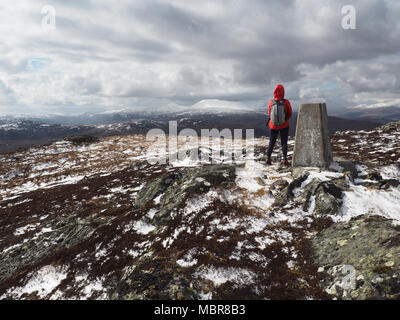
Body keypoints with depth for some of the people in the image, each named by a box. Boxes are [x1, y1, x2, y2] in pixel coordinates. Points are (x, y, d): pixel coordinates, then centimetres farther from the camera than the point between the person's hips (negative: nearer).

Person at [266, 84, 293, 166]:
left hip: (273, 126, 1)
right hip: (284, 126, -1)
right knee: (284, 142, 8)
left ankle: (268, 159, 14)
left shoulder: (271, 102, -10)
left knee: (271, 142, 14)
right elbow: (290, 114, -1)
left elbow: (269, 114, 2)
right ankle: (285, 159, -1)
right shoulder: (286, 102, -13)